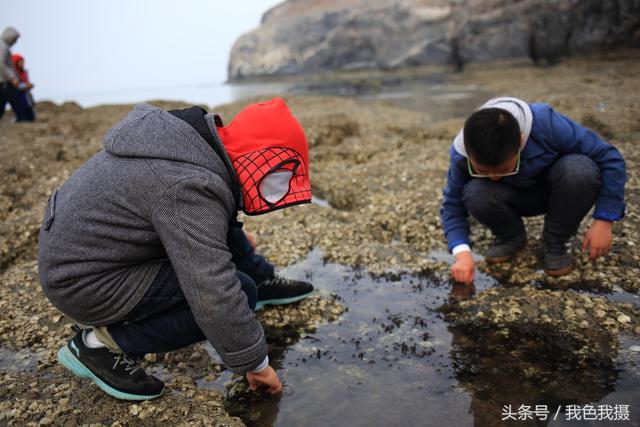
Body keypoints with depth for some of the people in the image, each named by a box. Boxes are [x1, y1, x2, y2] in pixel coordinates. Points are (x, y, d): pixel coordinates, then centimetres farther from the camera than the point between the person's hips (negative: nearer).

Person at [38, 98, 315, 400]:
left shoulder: (192, 138, -2)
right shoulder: (192, 188, -31)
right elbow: (216, 300, -31)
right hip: (85, 284, -9)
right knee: (238, 292, -15)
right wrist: (255, 363, -16)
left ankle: (263, 282, 24)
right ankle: (102, 343, -7)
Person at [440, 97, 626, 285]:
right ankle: (511, 237, 2)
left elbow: (609, 158, -24)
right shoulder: (461, 155, -27)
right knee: (476, 195, -32)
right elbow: (453, 206, -16)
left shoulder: (546, 124, -34)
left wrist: (603, 222, -25)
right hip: (516, 197, 1)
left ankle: (555, 243, -8)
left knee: (580, 170, -35)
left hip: (557, 192, 0)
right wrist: (462, 253, -31)